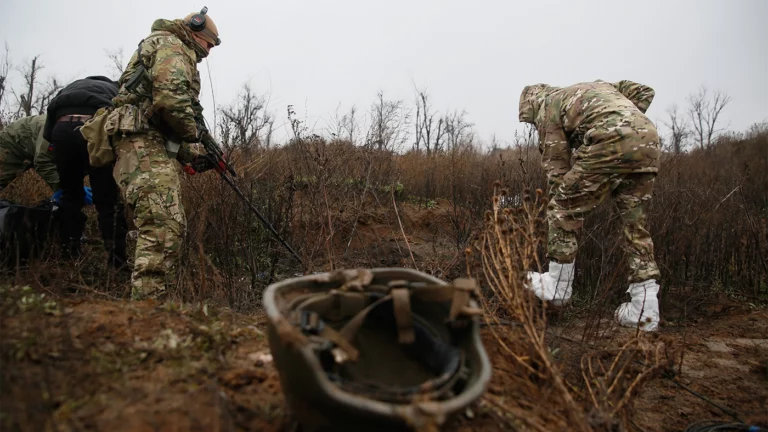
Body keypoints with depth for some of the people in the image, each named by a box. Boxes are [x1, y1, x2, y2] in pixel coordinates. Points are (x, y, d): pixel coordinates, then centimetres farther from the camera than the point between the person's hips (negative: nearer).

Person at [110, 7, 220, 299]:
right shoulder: (171, 45, 1)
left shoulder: (176, 52, 32)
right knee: (163, 228, -20)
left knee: (170, 227, 11)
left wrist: (189, 156, 21)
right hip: (143, 144, -11)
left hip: (152, 145, 11)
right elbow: (171, 98, -20)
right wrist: (193, 131, -4)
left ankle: (151, 302, 13)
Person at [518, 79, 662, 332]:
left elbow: (557, 168, 13)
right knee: (636, 226, 13)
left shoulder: (547, 108, 16)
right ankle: (645, 310, 13)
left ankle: (557, 287, 17)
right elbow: (644, 91, 26)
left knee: (564, 208, 9)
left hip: (609, 144, -7)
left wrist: (559, 208, 20)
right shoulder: (596, 87, 37)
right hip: (648, 143, 7)